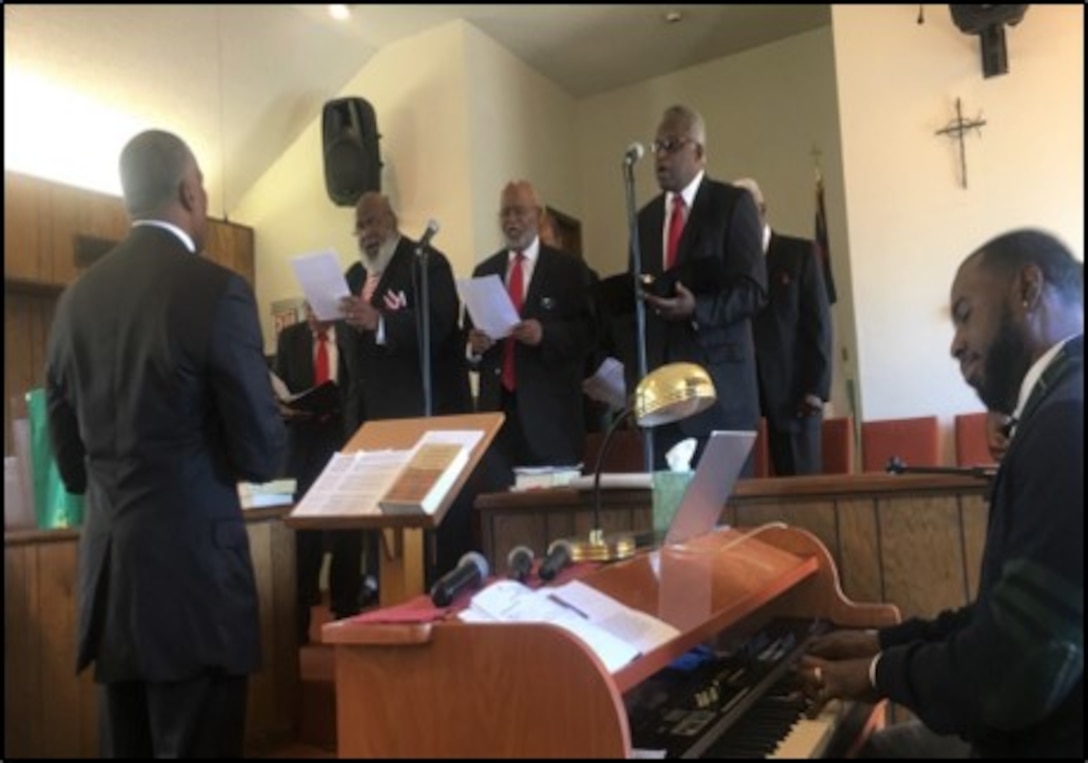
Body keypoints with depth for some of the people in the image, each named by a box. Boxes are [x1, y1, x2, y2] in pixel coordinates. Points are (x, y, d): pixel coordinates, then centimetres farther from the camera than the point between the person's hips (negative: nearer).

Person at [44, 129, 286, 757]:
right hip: (192, 570, -6)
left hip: (108, 572, 7)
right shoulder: (218, 290, -13)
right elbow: (263, 455, -12)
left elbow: (69, 460, 11)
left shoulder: (78, 298, 6)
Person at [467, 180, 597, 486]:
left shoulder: (568, 268, 3)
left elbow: (588, 332, -3)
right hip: (498, 403, 3)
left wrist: (545, 334, -20)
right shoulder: (484, 271, 15)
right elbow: (468, 332, 16)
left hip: (550, 407, -3)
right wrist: (474, 343, -7)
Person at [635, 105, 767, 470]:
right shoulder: (645, 217, 16)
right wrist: (635, 383, 7)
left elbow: (754, 291, -7)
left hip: (718, 381, -4)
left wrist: (697, 309, -25)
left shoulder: (733, 203, 0)